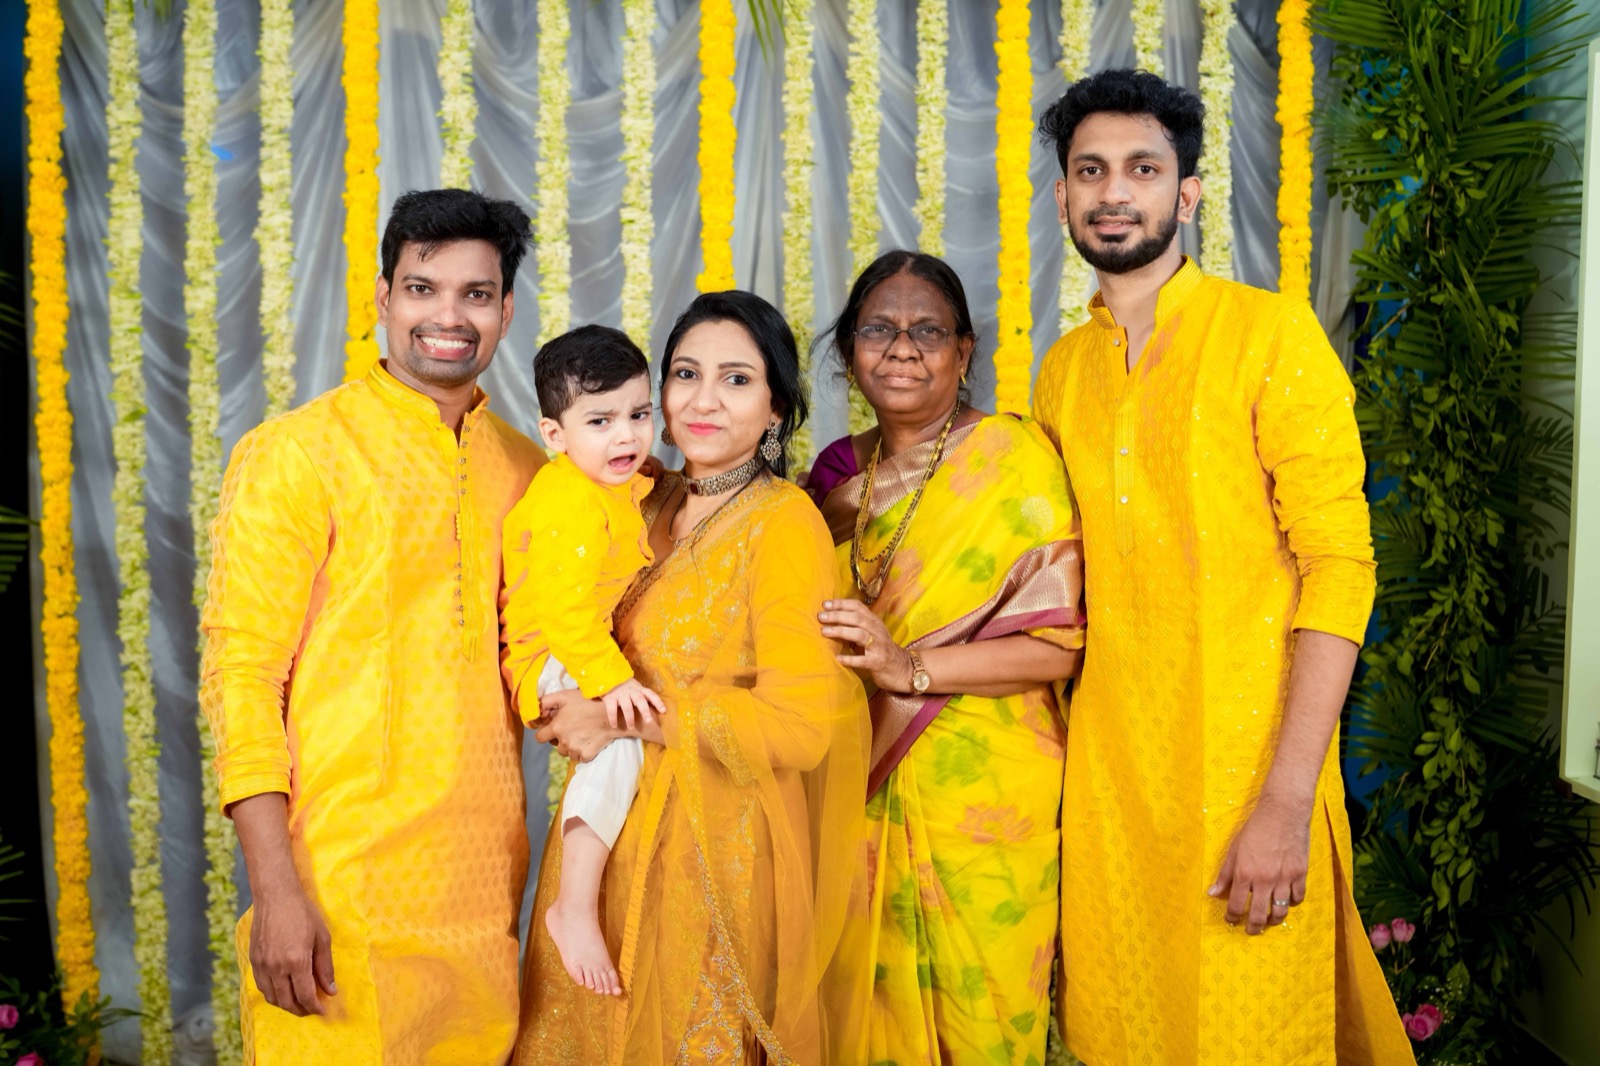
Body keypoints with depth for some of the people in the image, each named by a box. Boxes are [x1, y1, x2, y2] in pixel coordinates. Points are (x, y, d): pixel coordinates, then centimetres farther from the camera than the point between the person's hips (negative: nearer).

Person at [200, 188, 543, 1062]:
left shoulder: (523, 468, 10)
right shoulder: (294, 453, -6)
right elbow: (240, 670, -9)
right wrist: (276, 889, -15)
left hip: (486, 885, 5)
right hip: (344, 887, -5)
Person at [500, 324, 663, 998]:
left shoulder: (630, 486, 8)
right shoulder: (568, 503, -24)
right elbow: (566, 608, -31)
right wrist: (610, 681, -37)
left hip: (604, 657, 10)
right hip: (551, 665, -10)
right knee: (618, 738, -30)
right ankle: (576, 909, -26)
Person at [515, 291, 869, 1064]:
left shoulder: (784, 523, -15)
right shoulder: (655, 504, 7)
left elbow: (800, 721, -20)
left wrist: (625, 722, -19)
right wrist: (572, 707, 0)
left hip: (714, 842, -6)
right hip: (614, 832, 7)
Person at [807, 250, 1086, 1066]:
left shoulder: (1011, 458, -9)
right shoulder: (841, 473, 8)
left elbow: (1058, 644, -14)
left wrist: (913, 668, -23)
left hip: (982, 792, -5)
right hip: (865, 791, 5)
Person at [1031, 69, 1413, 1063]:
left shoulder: (1271, 332, -7)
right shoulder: (1063, 369, 9)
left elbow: (1339, 566, -13)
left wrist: (1286, 801, -19)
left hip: (1247, 756, -4)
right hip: (1106, 759, 5)